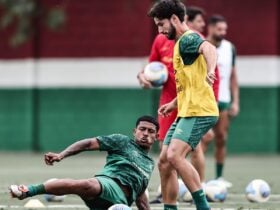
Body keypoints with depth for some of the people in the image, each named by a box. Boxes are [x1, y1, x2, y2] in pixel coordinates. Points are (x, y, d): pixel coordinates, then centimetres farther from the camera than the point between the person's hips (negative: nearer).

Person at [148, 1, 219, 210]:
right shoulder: (181, 43, 21)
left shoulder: (188, 39, -11)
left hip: (198, 111, -10)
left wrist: (210, 70, -55)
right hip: (186, 112, 10)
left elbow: (209, 48, -35)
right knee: (164, 162, 7)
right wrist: (174, 103, 27)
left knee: (175, 155, -24)